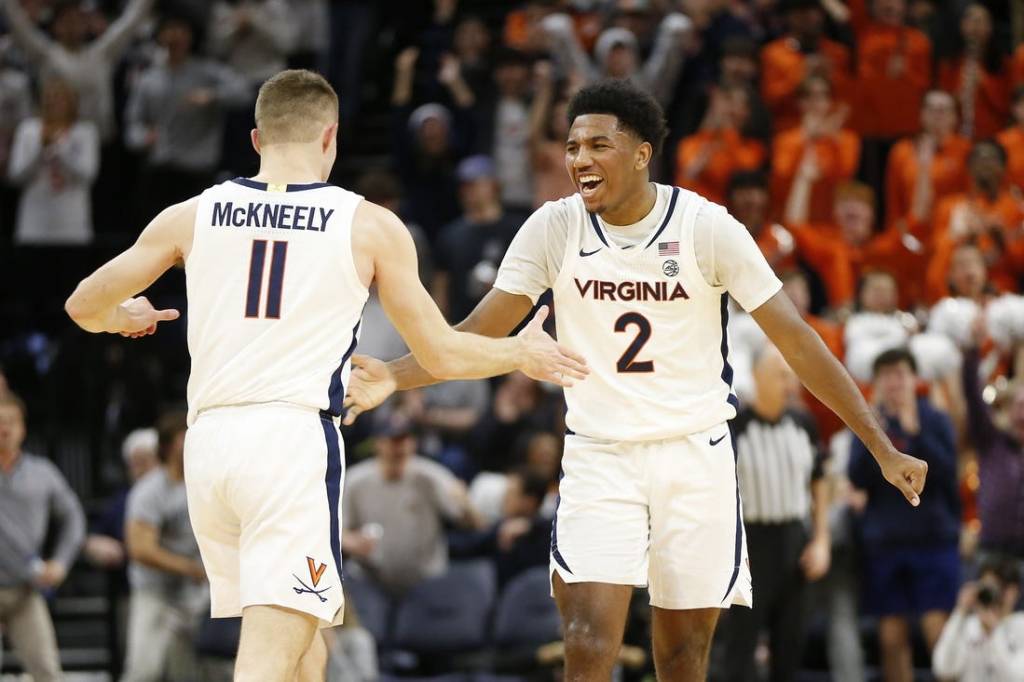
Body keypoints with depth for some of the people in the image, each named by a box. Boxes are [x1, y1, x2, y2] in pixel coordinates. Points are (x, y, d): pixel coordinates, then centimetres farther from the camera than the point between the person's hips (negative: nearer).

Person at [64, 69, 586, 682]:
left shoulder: (192, 217, 9)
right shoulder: (371, 227, 3)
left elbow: (84, 306, 17)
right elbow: (443, 354, 9)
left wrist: (126, 318, 40)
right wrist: (520, 354, 28)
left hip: (208, 440, 5)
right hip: (295, 435, -4)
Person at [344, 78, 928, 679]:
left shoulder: (707, 226, -10)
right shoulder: (554, 228, -5)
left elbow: (796, 341, -7)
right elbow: (480, 334, -1)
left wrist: (884, 449, -8)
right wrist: (392, 378, -20)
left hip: (695, 455, -1)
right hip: (599, 456, 1)